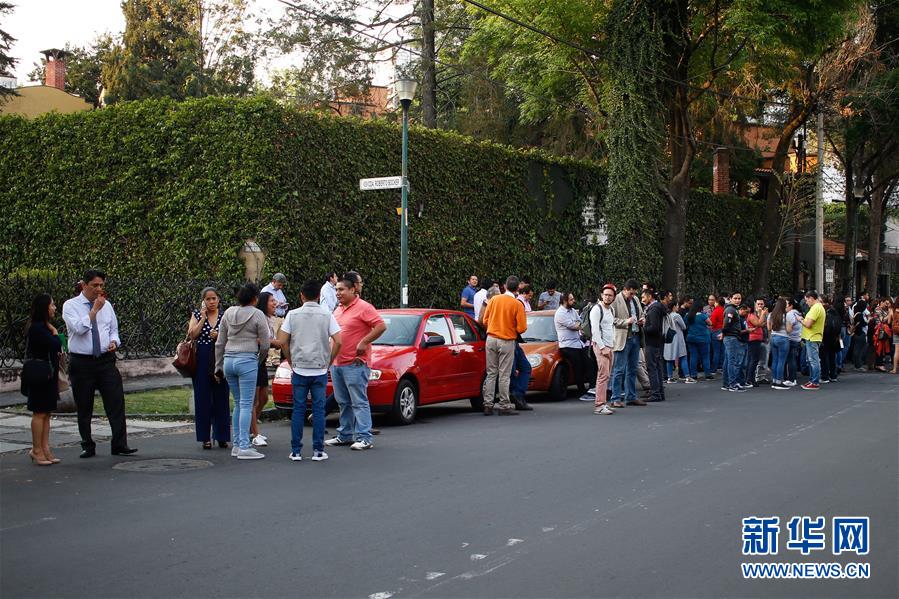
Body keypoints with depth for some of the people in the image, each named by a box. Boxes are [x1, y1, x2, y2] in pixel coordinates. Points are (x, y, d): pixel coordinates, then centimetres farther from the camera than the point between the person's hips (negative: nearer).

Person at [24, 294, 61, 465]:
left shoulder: (44, 327, 15)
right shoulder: (37, 327, -15)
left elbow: (56, 350, 16)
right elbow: (55, 345, -22)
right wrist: (55, 332, -6)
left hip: (49, 375, 9)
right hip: (40, 375, -9)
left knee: (46, 413, 9)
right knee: (40, 413, -4)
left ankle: (45, 449, 12)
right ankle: (37, 450, 1)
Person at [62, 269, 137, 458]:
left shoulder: (107, 305, 11)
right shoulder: (71, 305, -3)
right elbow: (79, 328, -19)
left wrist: (114, 341, -1)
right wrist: (94, 310, -18)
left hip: (106, 360, 3)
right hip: (81, 363, -3)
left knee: (116, 403, -5)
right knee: (84, 408, 6)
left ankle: (120, 445, -2)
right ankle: (88, 447, 17)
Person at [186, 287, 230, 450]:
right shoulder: (197, 315, 6)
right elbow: (192, 335, -7)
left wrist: (219, 336, -10)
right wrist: (203, 317, -9)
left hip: (220, 360, 1)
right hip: (202, 360, -1)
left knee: (221, 398, 2)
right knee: (203, 398, 1)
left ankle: (221, 436, 10)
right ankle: (205, 437, 7)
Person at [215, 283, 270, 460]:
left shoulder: (228, 313, 10)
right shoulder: (257, 315, -5)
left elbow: (220, 343, 13)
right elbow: (265, 345, -4)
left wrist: (218, 366, 19)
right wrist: (259, 361, 14)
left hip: (229, 360, 6)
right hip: (247, 360, -6)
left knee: (238, 404, 14)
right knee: (246, 405, -5)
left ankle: (237, 444, 14)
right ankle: (244, 447, -8)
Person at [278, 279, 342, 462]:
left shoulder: (293, 314, 0)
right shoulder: (326, 314, -1)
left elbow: (282, 341, -3)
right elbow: (338, 342, -7)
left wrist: (291, 362, 9)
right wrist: (328, 362, 4)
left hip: (299, 370, 1)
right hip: (320, 370, 0)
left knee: (298, 409, 6)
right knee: (319, 409, 5)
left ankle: (296, 451, 7)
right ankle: (318, 451, 5)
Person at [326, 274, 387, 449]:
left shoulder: (363, 307, -10)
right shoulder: (339, 309, 17)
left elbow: (381, 326, -16)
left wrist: (364, 342, -19)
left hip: (355, 364, -9)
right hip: (336, 362, 9)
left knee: (359, 402, -8)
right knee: (343, 402, 14)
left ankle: (364, 437, -8)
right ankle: (345, 435, 22)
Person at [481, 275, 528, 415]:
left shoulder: (494, 299, 1)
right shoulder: (517, 304, -9)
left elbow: (485, 320, 5)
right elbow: (522, 328, -10)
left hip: (491, 339, 3)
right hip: (507, 341, -3)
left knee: (491, 373, 9)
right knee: (504, 375, 1)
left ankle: (488, 405, 8)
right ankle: (504, 406, 3)